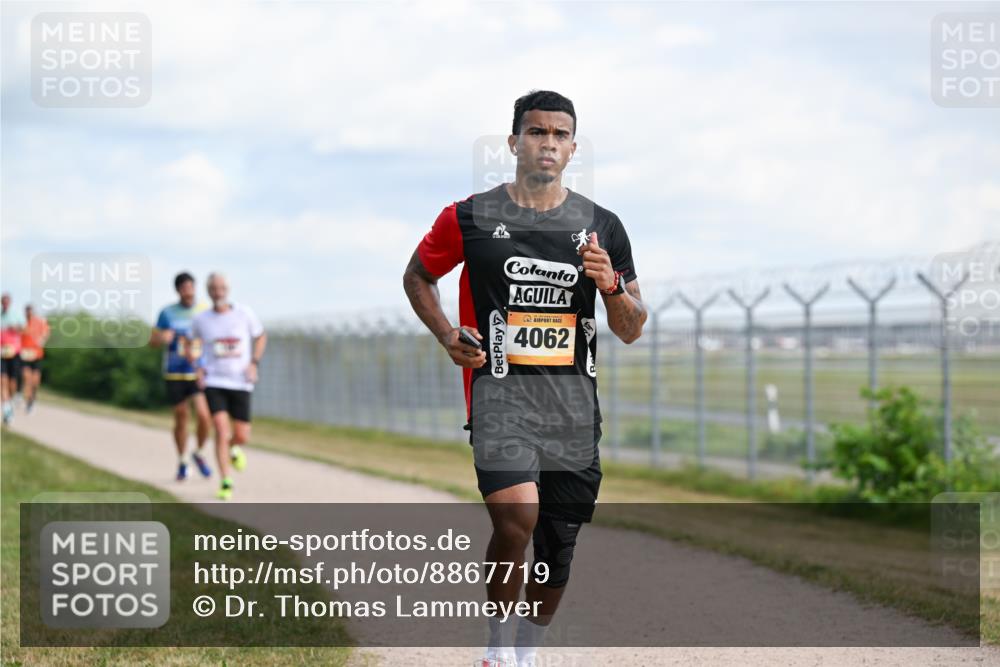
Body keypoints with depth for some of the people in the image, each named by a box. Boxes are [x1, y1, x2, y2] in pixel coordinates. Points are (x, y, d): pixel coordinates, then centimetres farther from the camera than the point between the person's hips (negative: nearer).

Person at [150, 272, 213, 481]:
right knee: (181, 419, 7)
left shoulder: (204, 311, 2)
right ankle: (182, 462, 27)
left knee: (204, 417, -14)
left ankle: (199, 454, 13)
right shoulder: (167, 313, 0)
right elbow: (152, 340, 5)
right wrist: (162, 338, -18)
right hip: (175, 375, 0)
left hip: (199, 373, 0)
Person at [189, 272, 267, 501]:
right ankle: (225, 484, -10)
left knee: (242, 437, 2)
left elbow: (261, 337, 12)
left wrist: (254, 363, -2)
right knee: (221, 431, -17)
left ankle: (233, 449, 40)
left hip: (240, 383, 1)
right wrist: (199, 367, 1)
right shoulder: (201, 320, -1)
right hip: (214, 382, -1)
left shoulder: (244, 314, -3)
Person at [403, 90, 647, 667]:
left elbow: (632, 330, 11)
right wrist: (446, 334, 1)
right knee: (516, 516, -24)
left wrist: (610, 285, -9)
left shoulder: (602, 226, 7)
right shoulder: (469, 219, 1)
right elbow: (418, 277, 18)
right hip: (501, 392, -3)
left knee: (558, 551, 6)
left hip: (574, 403, 3)